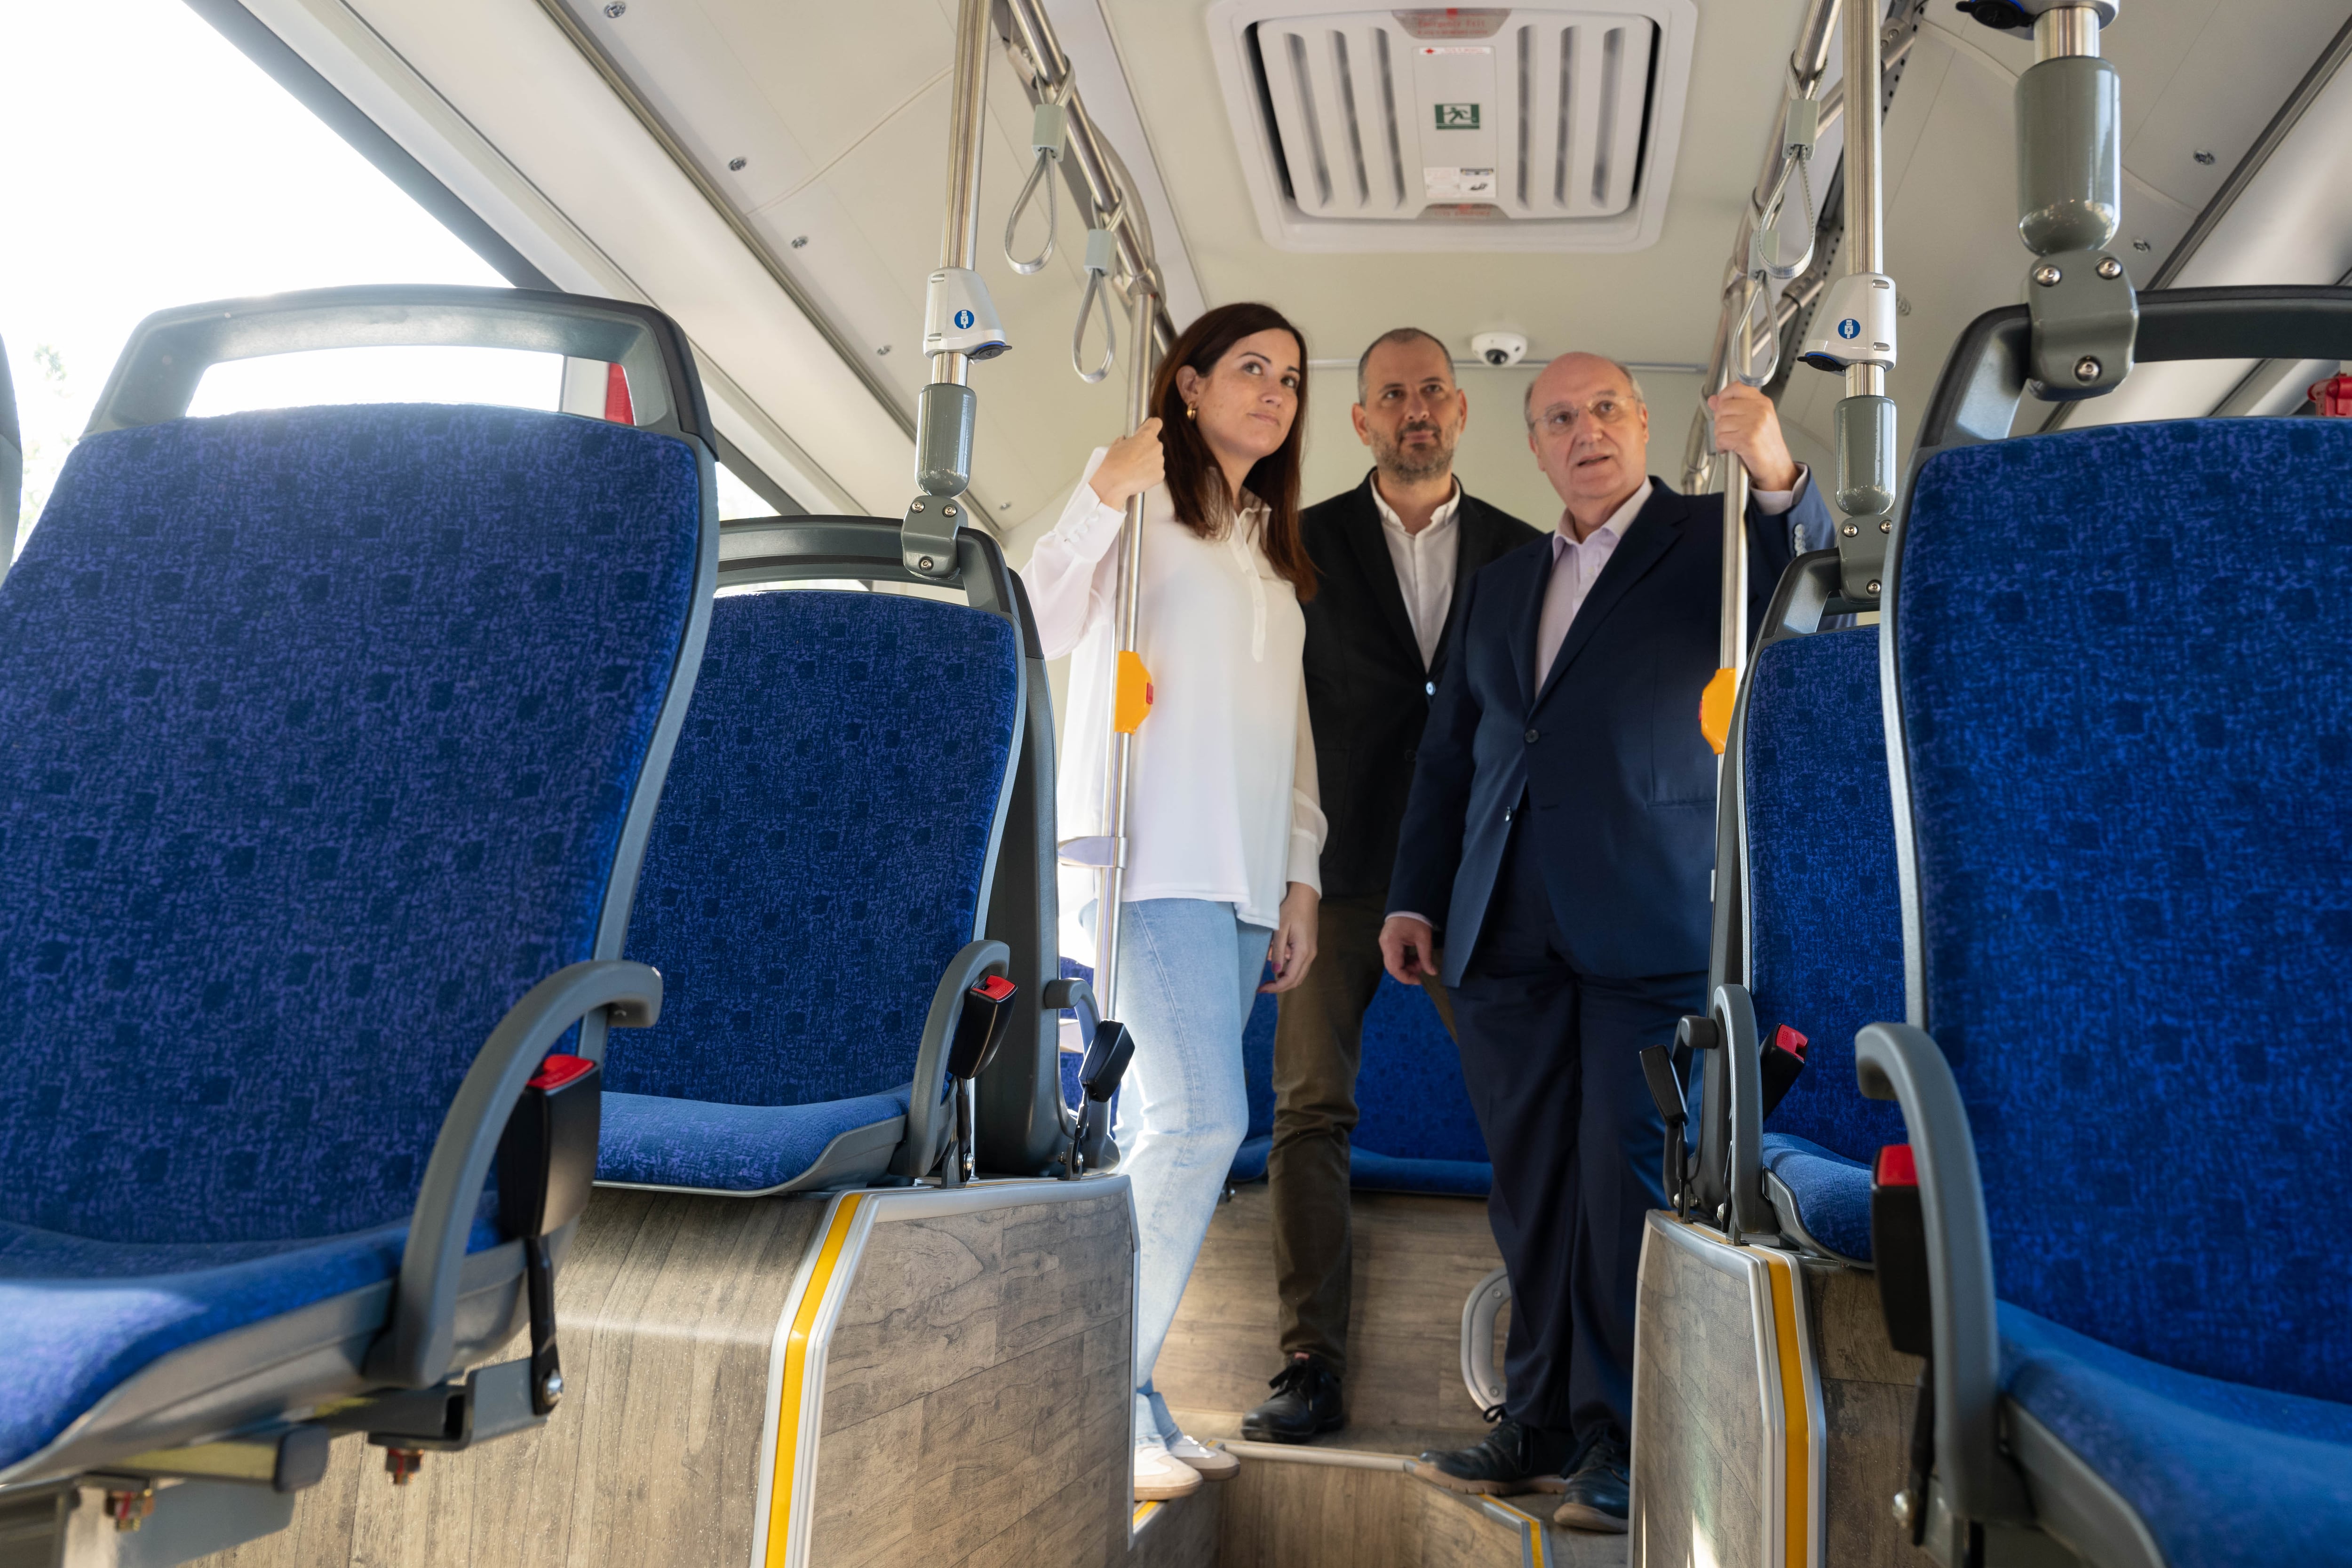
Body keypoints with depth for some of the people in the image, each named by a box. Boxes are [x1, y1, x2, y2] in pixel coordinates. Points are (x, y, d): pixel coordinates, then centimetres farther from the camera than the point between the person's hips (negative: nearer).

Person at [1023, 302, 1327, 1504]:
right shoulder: (1140, 491, 5)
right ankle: (1107, 1399, -5)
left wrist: (1301, 872, 14)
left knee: (1161, 1133, 4)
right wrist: (1101, 498, -19)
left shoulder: (1272, 547, 26)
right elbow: (1043, 625, -8)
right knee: (1203, 1115, -17)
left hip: (1245, 876, 7)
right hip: (1152, 854, -7)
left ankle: (1120, 1397, 9)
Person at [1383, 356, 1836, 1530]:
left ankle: (1624, 1440, 11)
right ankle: (1543, 1422, 20)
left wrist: (1778, 479, -29)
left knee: (1628, 1184, -2)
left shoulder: (1713, 541, 6)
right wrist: (1415, 899, 15)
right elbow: (1448, 757, 21)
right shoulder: (1498, 587, 21)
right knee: (1531, 1190, 9)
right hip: (1507, 938, 5)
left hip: (1647, 933, -5)